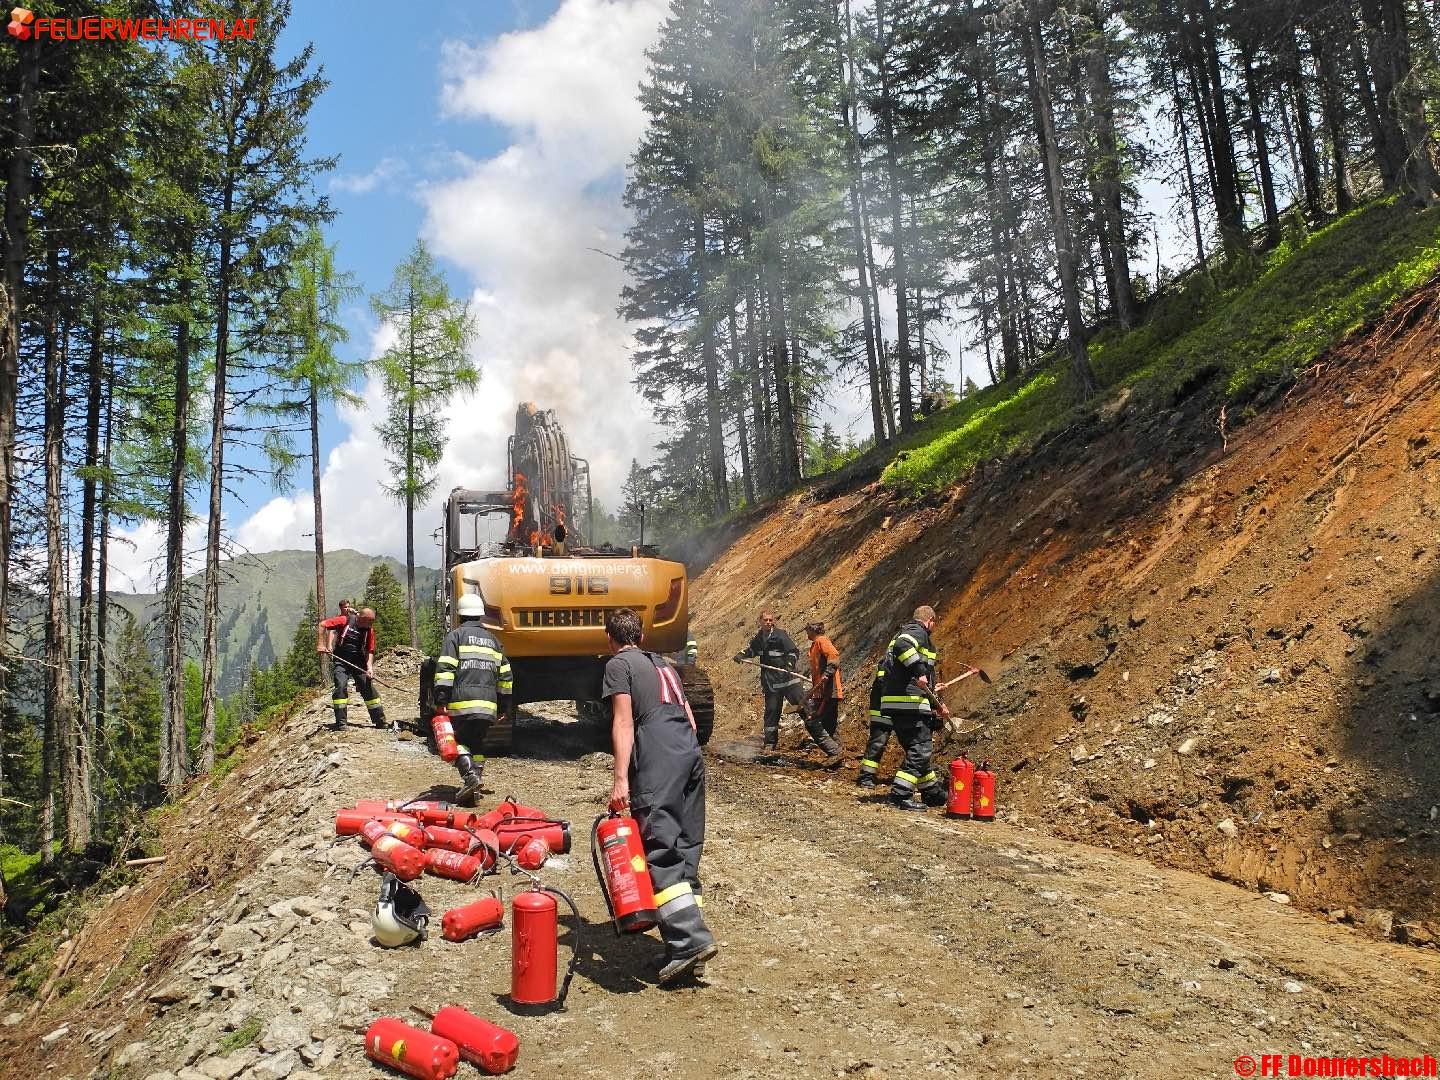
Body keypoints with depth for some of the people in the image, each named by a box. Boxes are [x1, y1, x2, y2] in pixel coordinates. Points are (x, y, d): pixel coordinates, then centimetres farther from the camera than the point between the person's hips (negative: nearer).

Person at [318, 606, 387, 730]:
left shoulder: (369, 630, 0)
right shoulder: (345, 621, -10)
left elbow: (370, 651, 4)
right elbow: (323, 625, -6)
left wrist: (370, 667, -9)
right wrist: (322, 644, -10)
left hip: (359, 664, 3)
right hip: (341, 662, -3)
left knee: (369, 689, 2)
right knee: (341, 686, -18)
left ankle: (380, 721, 11)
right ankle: (340, 722, -11)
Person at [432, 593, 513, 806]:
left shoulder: (456, 635, 4)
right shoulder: (493, 639, 20)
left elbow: (445, 669, -8)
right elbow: (505, 675, 19)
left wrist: (441, 699, -9)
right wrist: (504, 705, 25)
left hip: (462, 702, -4)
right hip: (488, 705, 4)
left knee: (459, 741, 5)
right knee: (477, 743, 13)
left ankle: (469, 774, -18)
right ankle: (473, 789, 9)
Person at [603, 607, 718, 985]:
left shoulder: (619, 664, 6)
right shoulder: (664, 664, 27)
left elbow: (623, 721, -6)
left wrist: (621, 779, -11)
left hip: (657, 763, -7)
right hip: (691, 756, 7)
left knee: (661, 852, -10)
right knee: (686, 850, 10)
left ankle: (689, 941, -19)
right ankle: (690, 940, 10)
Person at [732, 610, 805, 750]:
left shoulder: (780, 635, -7)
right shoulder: (758, 637, 9)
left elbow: (794, 651, -7)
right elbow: (751, 649, 28)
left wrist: (789, 664, -24)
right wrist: (741, 655, 9)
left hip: (786, 677, -4)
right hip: (770, 681, 4)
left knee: (803, 702, -9)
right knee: (771, 710, 6)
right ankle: (770, 743, 14)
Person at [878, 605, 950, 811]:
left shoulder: (905, 632, 27)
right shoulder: (918, 632, -3)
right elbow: (902, 646, -29)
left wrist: (936, 705, 32)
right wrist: (919, 671, -25)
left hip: (894, 703, 10)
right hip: (910, 703, -10)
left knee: (918, 749, 19)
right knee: (920, 749, -5)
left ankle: (933, 793, 30)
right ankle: (900, 794, -8)